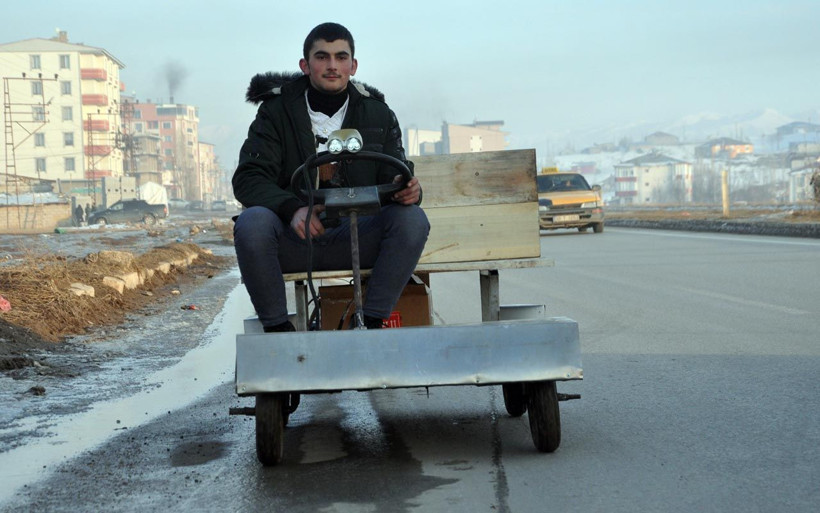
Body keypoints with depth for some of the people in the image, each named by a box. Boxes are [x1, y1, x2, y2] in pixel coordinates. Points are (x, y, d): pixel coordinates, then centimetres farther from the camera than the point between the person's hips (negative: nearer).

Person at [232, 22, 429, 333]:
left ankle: (371, 323, -18)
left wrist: (408, 191, -21)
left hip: (355, 241, 2)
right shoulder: (276, 111, 3)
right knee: (251, 222, -33)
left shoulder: (378, 114, 10)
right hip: (294, 242, -2)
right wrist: (293, 209, -29)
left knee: (412, 218, -25)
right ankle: (277, 329, -19)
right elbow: (248, 179, -8)